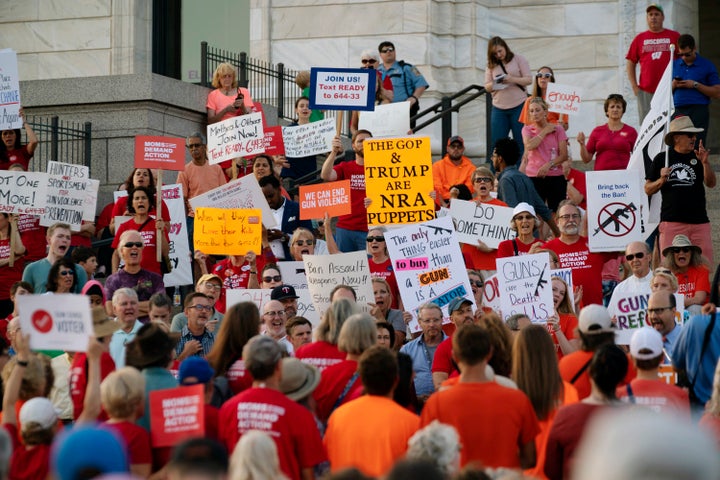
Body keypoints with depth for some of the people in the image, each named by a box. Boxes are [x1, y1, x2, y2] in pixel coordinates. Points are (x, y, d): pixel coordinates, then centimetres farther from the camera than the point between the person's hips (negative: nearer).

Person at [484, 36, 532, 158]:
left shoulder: (518, 59, 1)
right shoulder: (491, 65, 9)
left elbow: (528, 79, -4)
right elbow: (487, 87, 8)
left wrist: (512, 80, -20)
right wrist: (494, 84, -16)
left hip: (519, 106, -3)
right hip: (499, 108, 3)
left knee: (520, 142, 1)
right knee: (496, 143, 1)